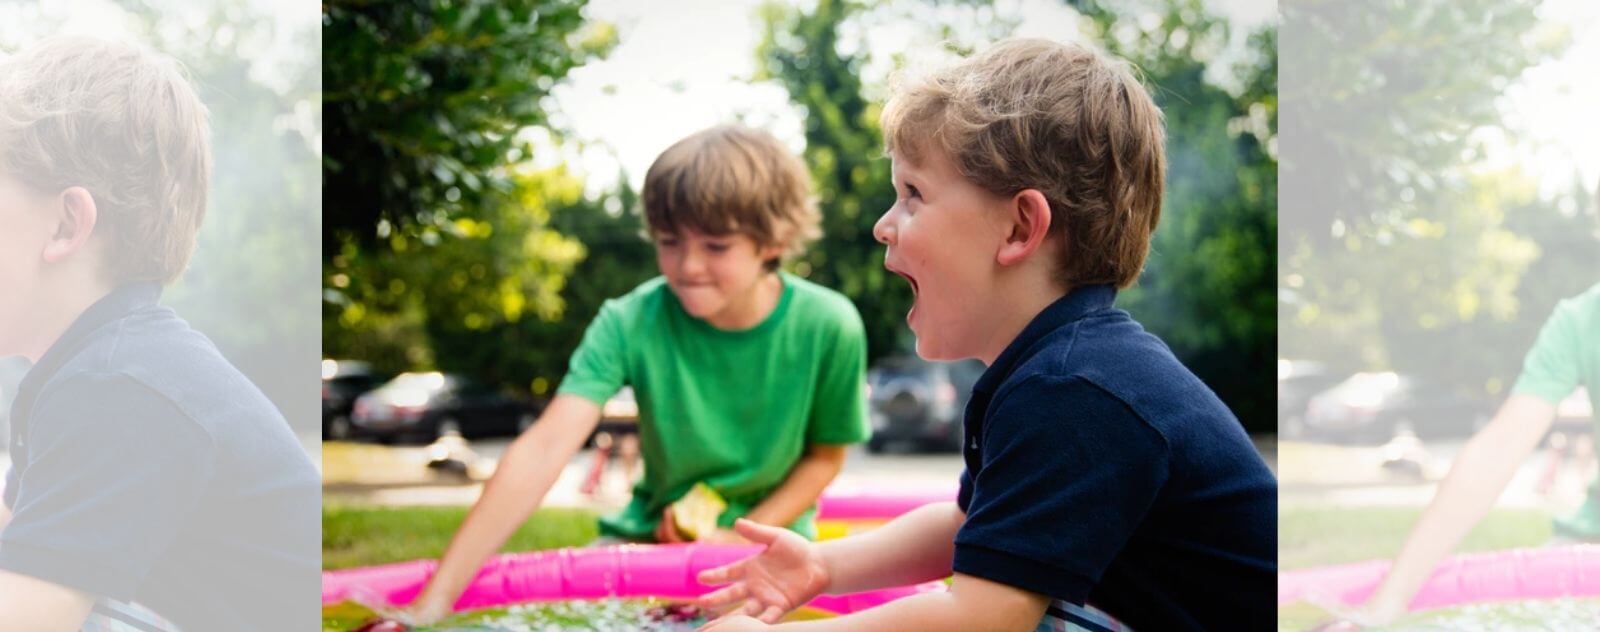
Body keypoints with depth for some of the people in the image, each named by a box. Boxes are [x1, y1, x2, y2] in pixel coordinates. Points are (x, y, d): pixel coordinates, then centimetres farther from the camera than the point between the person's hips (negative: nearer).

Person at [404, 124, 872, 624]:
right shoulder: (631, 322, -18)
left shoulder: (828, 328, -18)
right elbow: (544, 449, -29)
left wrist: (741, 539, -16)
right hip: (654, 533, 1)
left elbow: (825, 455, -1)